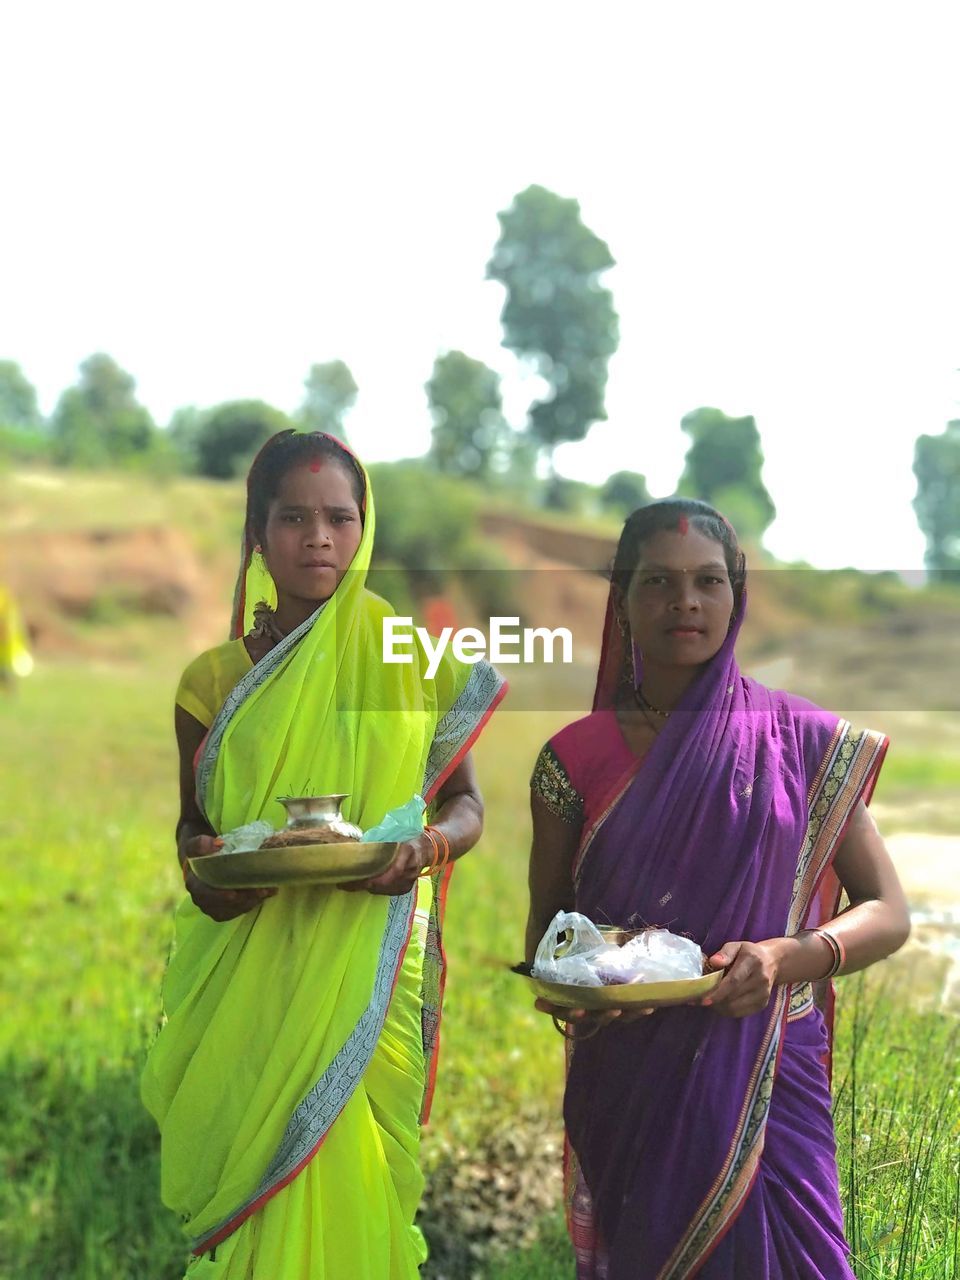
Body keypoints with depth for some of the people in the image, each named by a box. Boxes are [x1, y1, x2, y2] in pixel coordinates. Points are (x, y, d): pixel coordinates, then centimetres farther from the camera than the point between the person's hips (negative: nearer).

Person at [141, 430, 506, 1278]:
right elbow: (191, 825, 13)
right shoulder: (215, 681, 4)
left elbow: (465, 804, 6)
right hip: (244, 969, 1)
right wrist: (200, 865, -9)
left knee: (343, 1174, -3)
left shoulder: (414, 661, 1)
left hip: (370, 965, -1)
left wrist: (430, 847, -15)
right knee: (250, 1168, 4)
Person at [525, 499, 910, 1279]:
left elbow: (889, 913, -1)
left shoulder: (804, 743, -2)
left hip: (767, 1075, 0)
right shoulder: (577, 759, -1)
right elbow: (544, 925, 9)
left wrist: (785, 957, -19)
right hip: (624, 1082, 1)